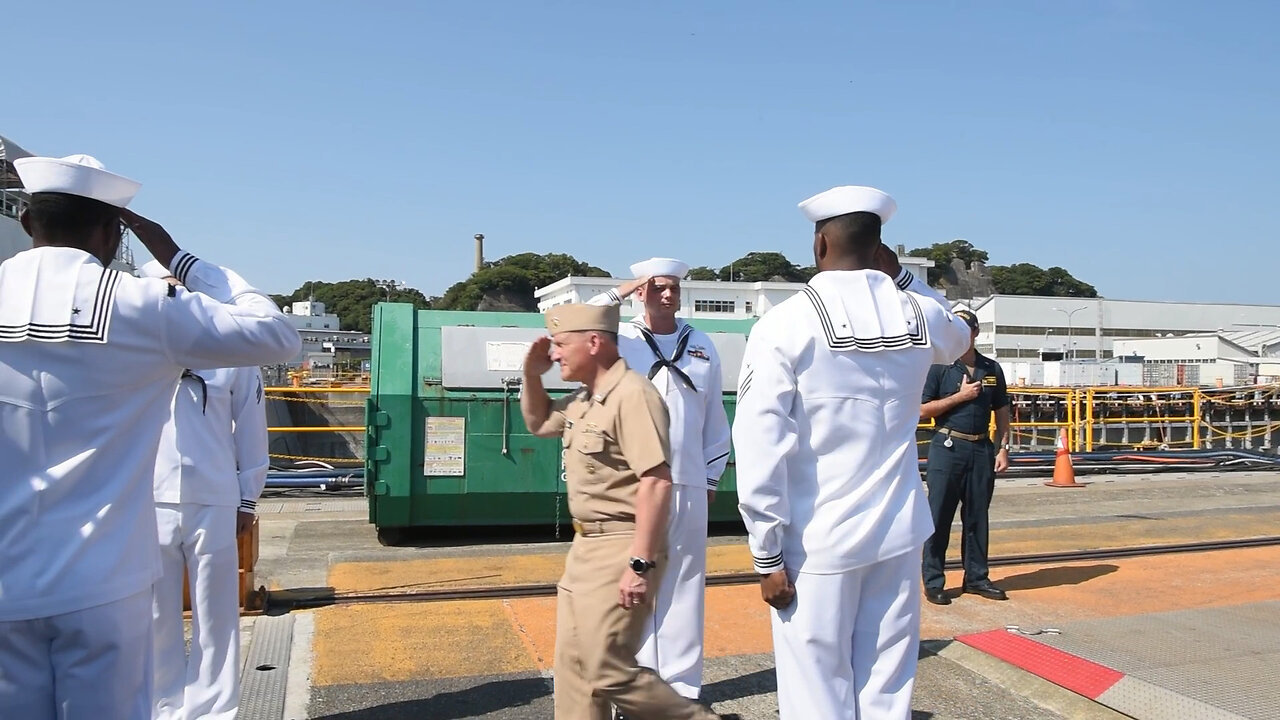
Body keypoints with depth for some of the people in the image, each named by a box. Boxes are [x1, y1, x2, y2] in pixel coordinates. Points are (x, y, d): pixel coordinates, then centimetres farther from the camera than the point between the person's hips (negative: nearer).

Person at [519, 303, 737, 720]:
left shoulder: (631, 394, -19)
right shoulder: (582, 399, 10)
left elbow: (656, 482, -25)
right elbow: (537, 423, 30)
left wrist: (640, 565, -27)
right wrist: (531, 374, 11)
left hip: (621, 550, -10)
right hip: (584, 546, 10)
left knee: (607, 672, -6)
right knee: (573, 664, 16)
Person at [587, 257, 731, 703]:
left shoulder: (701, 346, 10)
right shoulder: (621, 340, 2)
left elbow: (715, 418, 13)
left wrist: (711, 477, 12)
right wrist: (618, 294, -12)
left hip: (687, 486, 2)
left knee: (683, 585, 7)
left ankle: (682, 684, 18)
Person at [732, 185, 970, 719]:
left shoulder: (784, 324, -10)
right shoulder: (919, 314, 2)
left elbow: (761, 450, -14)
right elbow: (957, 340, 28)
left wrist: (768, 556, -6)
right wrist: (900, 277, 16)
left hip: (817, 542, -4)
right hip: (897, 535, 4)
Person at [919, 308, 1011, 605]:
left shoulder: (992, 369, 9)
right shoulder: (939, 367, -3)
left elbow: (1002, 412, 13)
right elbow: (922, 410, -7)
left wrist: (1002, 448, 5)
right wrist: (960, 396, -12)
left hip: (982, 449, 4)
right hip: (948, 447, -4)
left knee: (977, 516, 11)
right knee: (939, 516, 0)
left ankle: (976, 577, 22)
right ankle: (933, 581, 6)